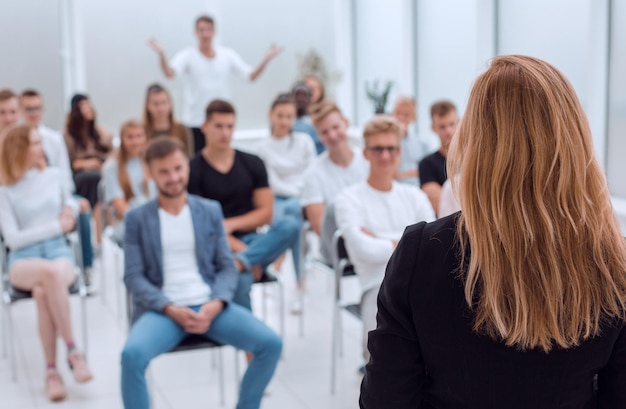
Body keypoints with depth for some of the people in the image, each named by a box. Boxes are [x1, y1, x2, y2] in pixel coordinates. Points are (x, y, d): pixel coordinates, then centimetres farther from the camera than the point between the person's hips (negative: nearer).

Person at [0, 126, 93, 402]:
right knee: (48, 272, -40)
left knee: (42, 291, -36)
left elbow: (70, 202, 31)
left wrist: (70, 209, 6)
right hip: (23, 259, -2)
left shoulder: (54, 176, 11)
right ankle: (73, 351, -31)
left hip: (58, 251, 2)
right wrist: (56, 226, -8)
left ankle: (51, 370, -29)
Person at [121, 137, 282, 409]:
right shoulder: (137, 219, 6)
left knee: (271, 344, -18)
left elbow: (227, 267, 9)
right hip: (163, 309, -2)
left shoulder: (210, 211, 13)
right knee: (132, 354, -32)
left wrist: (216, 303, -11)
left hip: (209, 306, 2)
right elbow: (133, 277, 0)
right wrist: (170, 309, -15)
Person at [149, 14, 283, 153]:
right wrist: (161, 55, -39)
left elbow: (251, 76, 2)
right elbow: (170, 73, -21)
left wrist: (266, 59, -14)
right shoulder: (187, 56, -4)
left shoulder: (228, 55, 5)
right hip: (195, 123, -3)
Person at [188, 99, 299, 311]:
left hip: (250, 240, 4)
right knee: (241, 280, -36)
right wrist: (238, 247, -15)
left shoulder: (252, 163, 11)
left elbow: (266, 213, 7)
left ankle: (239, 263, -39)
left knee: (290, 225, -26)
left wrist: (231, 224, -10)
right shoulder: (193, 170, 0)